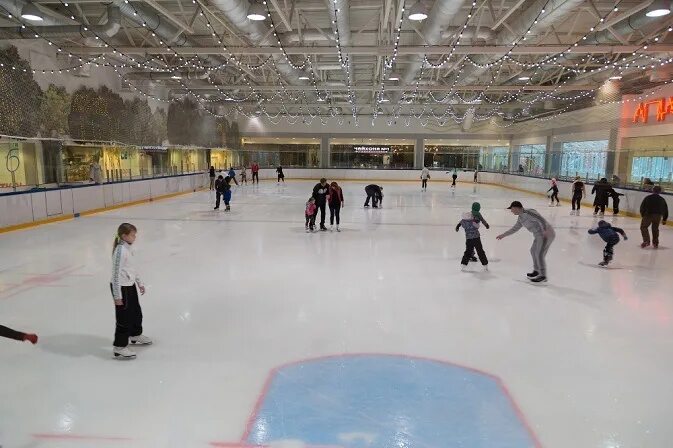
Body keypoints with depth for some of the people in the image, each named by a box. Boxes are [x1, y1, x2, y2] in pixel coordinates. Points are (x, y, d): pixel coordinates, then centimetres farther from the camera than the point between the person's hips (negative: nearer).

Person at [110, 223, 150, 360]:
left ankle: (135, 335, 45)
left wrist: (139, 283, 24)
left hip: (130, 285, 10)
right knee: (124, 317, -1)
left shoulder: (128, 248, 5)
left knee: (136, 312, 23)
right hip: (121, 287, -9)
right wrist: (117, 295, -21)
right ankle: (119, 348, 10)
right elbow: (116, 273, -23)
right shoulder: (120, 250, -23)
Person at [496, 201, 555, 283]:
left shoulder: (528, 212, -19)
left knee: (539, 254, -10)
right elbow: (515, 228, 24)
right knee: (533, 251, 22)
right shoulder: (521, 218, 12)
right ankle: (536, 271, 37)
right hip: (539, 235, 10)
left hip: (546, 234, -10)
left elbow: (541, 219, -28)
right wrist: (503, 235, 29)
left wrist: (545, 230, -42)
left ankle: (543, 276, 0)